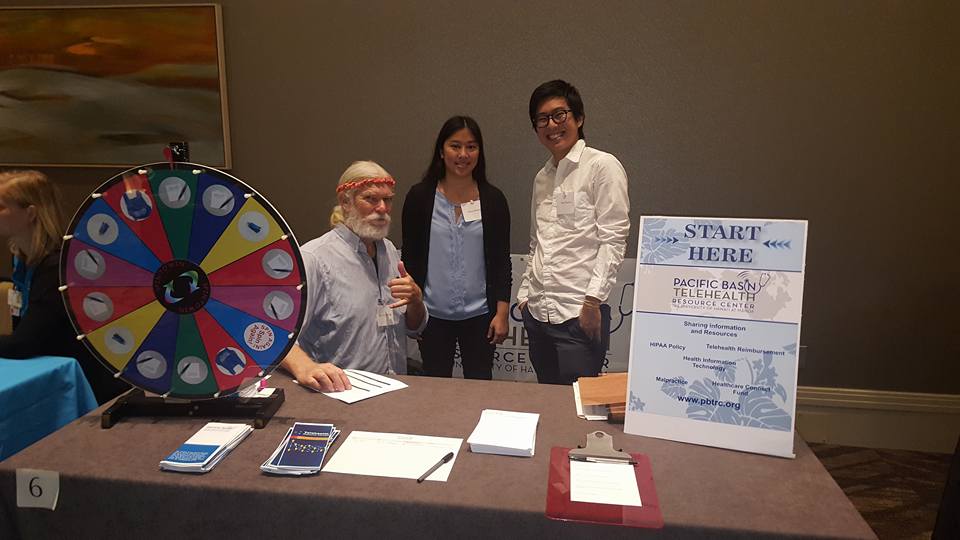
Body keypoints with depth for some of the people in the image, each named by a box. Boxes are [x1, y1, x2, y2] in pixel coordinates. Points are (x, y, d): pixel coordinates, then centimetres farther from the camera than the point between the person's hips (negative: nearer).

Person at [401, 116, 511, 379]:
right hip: (433, 315, 0)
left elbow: (502, 260, 3)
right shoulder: (420, 196, -1)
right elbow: (409, 257, 4)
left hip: (478, 315, 0)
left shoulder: (493, 199, 1)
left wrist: (502, 312, -2)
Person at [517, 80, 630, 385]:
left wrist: (593, 300, -15)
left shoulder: (602, 166, -5)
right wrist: (525, 294, 14)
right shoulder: (542, 178, 16)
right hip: (538, 313, 7)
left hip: (579, 314, -6)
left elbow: (613, 239, -10)